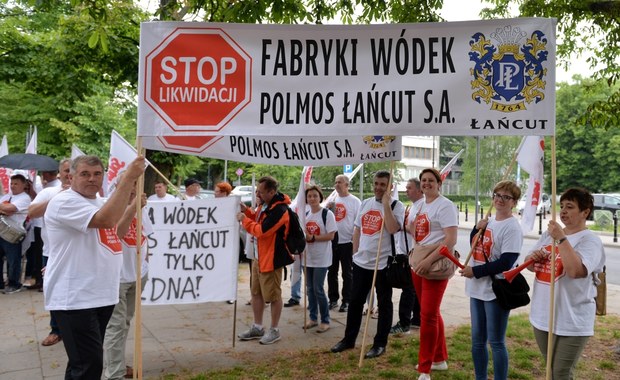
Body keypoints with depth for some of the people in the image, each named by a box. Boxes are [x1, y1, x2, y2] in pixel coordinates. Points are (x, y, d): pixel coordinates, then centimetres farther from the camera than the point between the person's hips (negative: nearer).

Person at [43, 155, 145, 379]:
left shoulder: (101, 202, 16)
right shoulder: (64, 202, -14)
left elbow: (115, 233, 27)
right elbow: (106, 220, -30)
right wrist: (128, 178, -29)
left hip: (102, 296, 9)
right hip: (74, 299, -9)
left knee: (84, 361, 20)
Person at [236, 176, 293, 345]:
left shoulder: (279, 210, -23)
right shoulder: (265, 205, 8)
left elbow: (261, 230, -26)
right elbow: (258, 221, 22)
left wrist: (244, 220, -14)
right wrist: (247, 211, 5)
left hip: (272, 258, -10)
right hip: (259, 256, 10)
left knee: (273, 295, 3)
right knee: (256, 293, 17)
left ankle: (274, 330, 17)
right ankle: (257, 327, 30)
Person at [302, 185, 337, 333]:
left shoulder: (327, 214, -10)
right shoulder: (306, 215, 10)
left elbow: (331, 236, -15)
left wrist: (312, 238, -20)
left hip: (321, 258, -6)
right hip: (308, 257, 6)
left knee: (318, 289, -6)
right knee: (310, 289, 11)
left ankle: (325, 320, 8)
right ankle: (313, 318, 24)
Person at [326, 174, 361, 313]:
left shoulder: (355, 201, -5)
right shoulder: (332, 200, 10)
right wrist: (327, 209, -2)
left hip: (346, 242, -5)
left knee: (347, 273, 4)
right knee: (332, 272, 11)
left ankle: (347, 301, 14)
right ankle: (333, 299, 23)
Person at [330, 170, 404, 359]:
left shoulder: (396, 206, -9)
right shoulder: (365, 203, 10)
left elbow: (393, 229, -26)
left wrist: (386, 203, -22)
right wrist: (355, 252, 12)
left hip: (383, 263, -6)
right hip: (361, 261, 6)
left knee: (384, 304, 7)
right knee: (355, 301, 15)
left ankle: (380, 344, 18)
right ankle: (349, 339, 28)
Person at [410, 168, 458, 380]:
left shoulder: (445, 205, -13)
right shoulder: (420, 205, 13)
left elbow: (451, 240, -22)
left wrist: (429, 261, -27)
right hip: (418, 264, 9)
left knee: (428, 315, -6)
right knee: (431, 313, 17)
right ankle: (440, 359, 31)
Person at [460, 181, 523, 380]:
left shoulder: (512, 228, -14)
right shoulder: (489, 221, 10)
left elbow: (506, 263, -20)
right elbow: (474, 245, 20)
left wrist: (475, 271, -17)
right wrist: (477, 229, 1)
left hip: (496, 291, -8)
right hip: (477, 289, 8)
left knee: (496, 342, 2)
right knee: (477, 340, 16)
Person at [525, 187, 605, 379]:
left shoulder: (590, 240, -12)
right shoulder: (549, 233, 9)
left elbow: (576, 271, -30)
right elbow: (529, 265, 15)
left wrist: (561, 239, -28)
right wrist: (532, 258, -8)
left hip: (571, 322, -7)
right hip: (542, 316, 7)